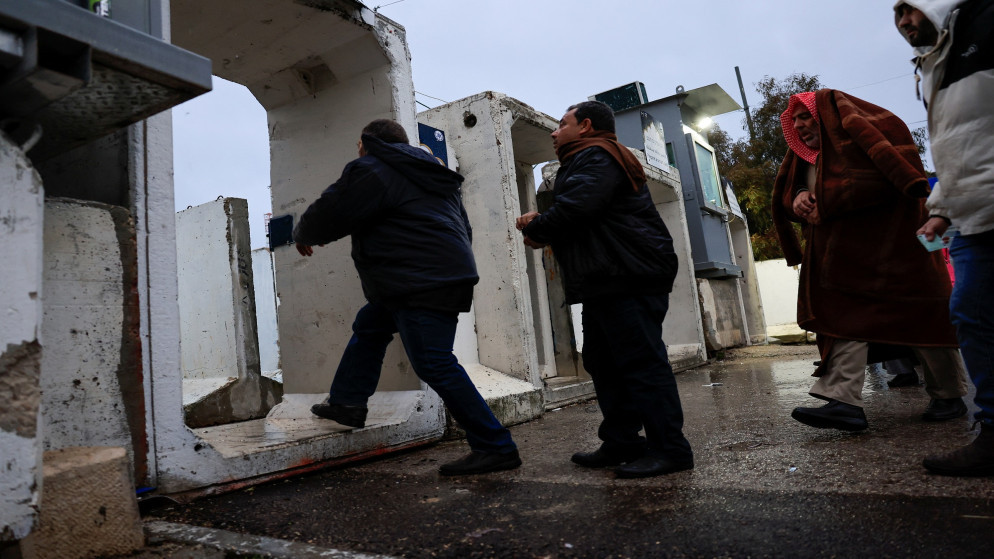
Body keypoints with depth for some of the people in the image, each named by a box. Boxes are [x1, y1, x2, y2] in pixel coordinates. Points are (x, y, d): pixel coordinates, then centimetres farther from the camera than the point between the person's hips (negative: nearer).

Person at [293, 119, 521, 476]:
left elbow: (328, 215, -4)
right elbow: (462, 226, 29)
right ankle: (346, 403, 28)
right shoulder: (429, 174, 26)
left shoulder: (370, 170, -2)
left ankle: (495, 447, -7)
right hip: (450, 270, 10)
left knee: (434, 364, -10)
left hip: (423, 282, -10)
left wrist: (303, 236, 19)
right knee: (369, 325, 23)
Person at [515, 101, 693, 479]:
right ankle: (620, 443, 18)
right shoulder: (586, 160, 28)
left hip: (628, 280, -11)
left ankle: (669, 449, -5)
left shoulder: (595, 157, -7)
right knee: (603, 363, 12)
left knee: (641, 362, -10)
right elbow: (580, 221, 24)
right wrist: (541, 226, 7)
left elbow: (574, 210, -22)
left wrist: (535, 228, -4)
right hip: (609, 282, 11)